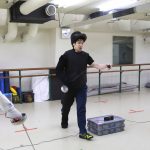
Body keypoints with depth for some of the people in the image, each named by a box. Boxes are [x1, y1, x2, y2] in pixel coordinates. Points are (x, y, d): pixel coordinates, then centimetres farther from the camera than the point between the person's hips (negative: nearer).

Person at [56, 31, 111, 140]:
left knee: (81, 109, -3)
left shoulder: (85, 55, -1)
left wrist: (106, 66, -21)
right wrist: (64, 81, -10)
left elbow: (95, 65, -4)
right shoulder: (67, 55, -9)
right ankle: (64, 122, 47)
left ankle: (82, 132, 1)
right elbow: (58, 70, -5)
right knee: (66, 106, 18)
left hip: (82, 87, 1)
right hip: (69, 87, -1)